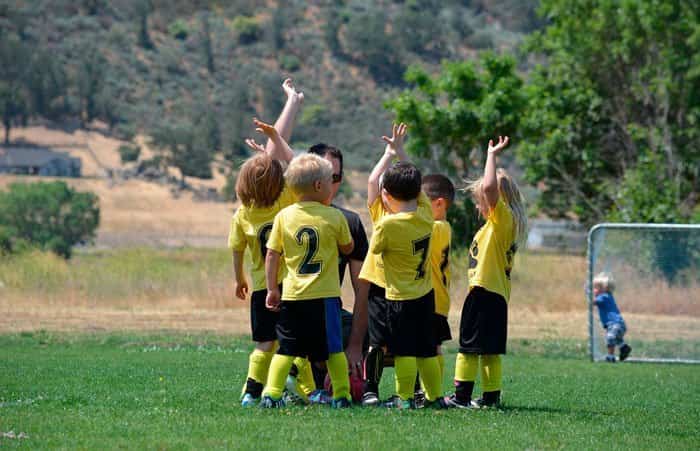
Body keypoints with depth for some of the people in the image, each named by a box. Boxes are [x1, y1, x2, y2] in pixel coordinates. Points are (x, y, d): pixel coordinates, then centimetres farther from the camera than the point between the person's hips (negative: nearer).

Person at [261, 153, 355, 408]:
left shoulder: (284, 216, 0)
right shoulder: (334, 217, -5)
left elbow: (272, 256, 2)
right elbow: (347, 248, 10)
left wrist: (272, 289, 8)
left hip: (292, 295, 2)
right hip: (325, 295, -2)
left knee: (286, 348, 7)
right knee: (333, 348, 8)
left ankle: (271, 394, -1)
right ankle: (341, 395, 9)